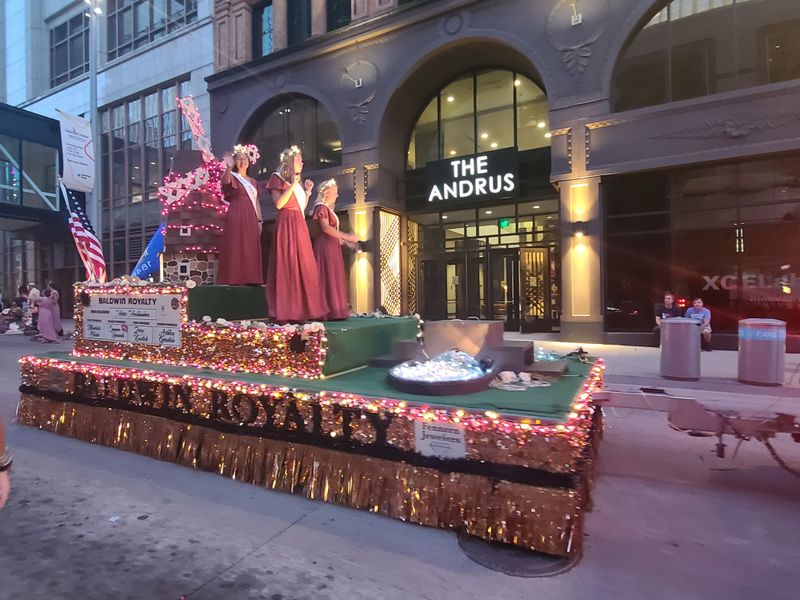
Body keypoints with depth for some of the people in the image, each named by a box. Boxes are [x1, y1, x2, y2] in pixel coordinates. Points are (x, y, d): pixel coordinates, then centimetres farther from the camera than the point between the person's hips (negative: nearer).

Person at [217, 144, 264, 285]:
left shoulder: (253, 182, 20)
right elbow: (224, 181, -22)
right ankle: (235, 279, -12)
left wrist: (259, 221, 10)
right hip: (236, 216, -5)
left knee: (251, 249, 3)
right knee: (236, 247, -10)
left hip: (251, 218, 6)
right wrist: (229, 167, -41)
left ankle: (250, 279, 5)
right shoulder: (232, 177, 3)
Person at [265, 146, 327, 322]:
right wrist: (292, 186, -15)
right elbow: (279, 204, -14)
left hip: (300, 225, 8)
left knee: (304, 266, 3)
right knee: (287, 265, -11)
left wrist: (307, 191, 13)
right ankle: (286, 312, -9)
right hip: (287, 225, -8)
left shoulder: (297, 182, 23)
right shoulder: (278, 179, 1)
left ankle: (301, 309, 7)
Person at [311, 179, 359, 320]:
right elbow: (326, 228, -20)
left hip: (332, 247, 10)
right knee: (327, 278, -11)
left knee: (334, 279, 7)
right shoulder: (321, 207, -7)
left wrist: (345, 241, 14)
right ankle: (326, 312, -10)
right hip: (325, 247, -9)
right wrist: (347, 237, -20)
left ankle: (332, 311, 10)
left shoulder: (328, 209, 21)